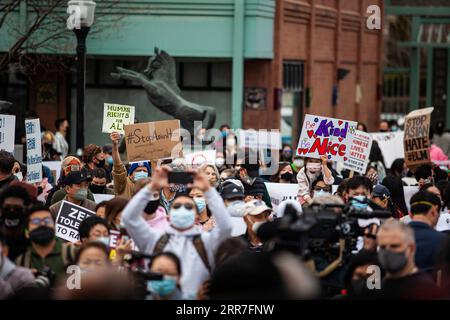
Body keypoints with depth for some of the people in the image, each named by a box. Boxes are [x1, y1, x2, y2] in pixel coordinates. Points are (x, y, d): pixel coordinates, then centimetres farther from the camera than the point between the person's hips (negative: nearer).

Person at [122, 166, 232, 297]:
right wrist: (152, 188, -2)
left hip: (195, 298, 0)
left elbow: (225, 225, -4)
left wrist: (208, 190, -6)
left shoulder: (206, 241, 11)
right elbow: (129, 217, 4)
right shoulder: (154, 240, 13)